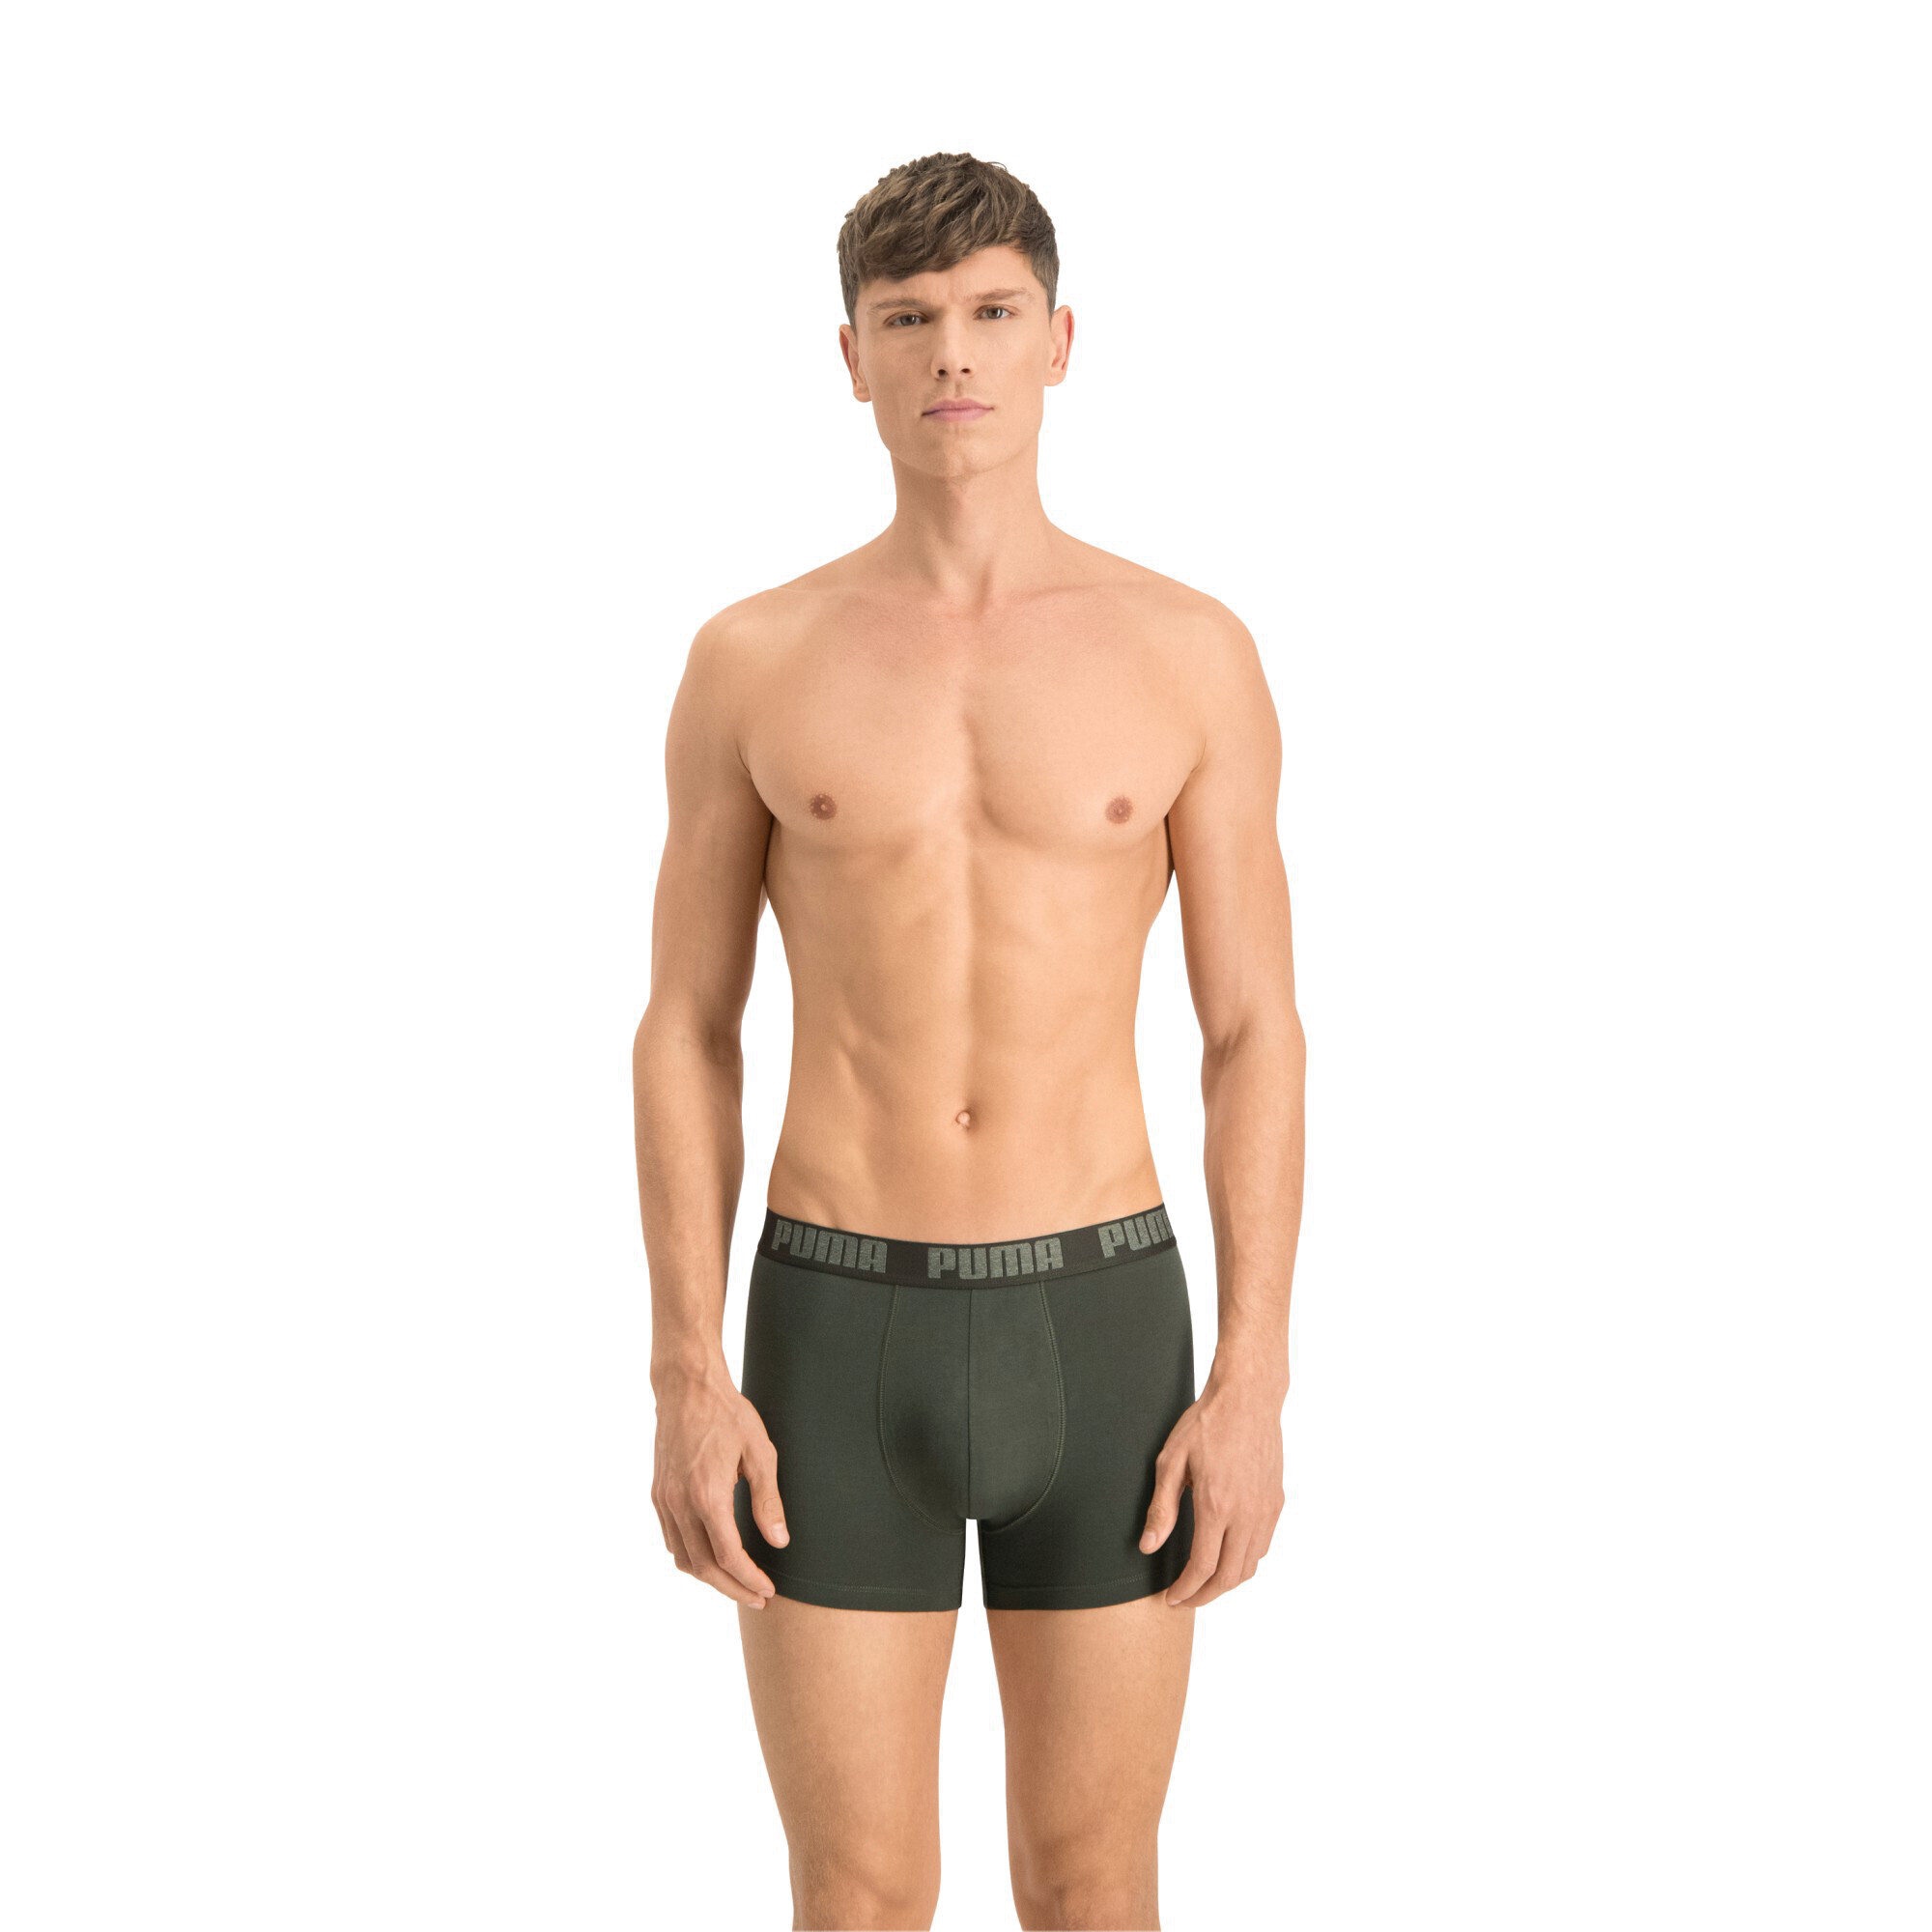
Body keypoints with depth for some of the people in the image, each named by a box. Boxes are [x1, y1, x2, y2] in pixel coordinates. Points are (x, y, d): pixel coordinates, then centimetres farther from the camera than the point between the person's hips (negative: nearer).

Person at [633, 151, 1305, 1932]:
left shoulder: (1193, 651, 1)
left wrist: (1255, 1386, -5)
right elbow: (686, 1036, 4)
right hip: (844, 1343, 0)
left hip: (1100, 1333, 0)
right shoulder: (751, 663, 1)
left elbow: (1256, 1035, 1)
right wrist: (686, 1385, -4)